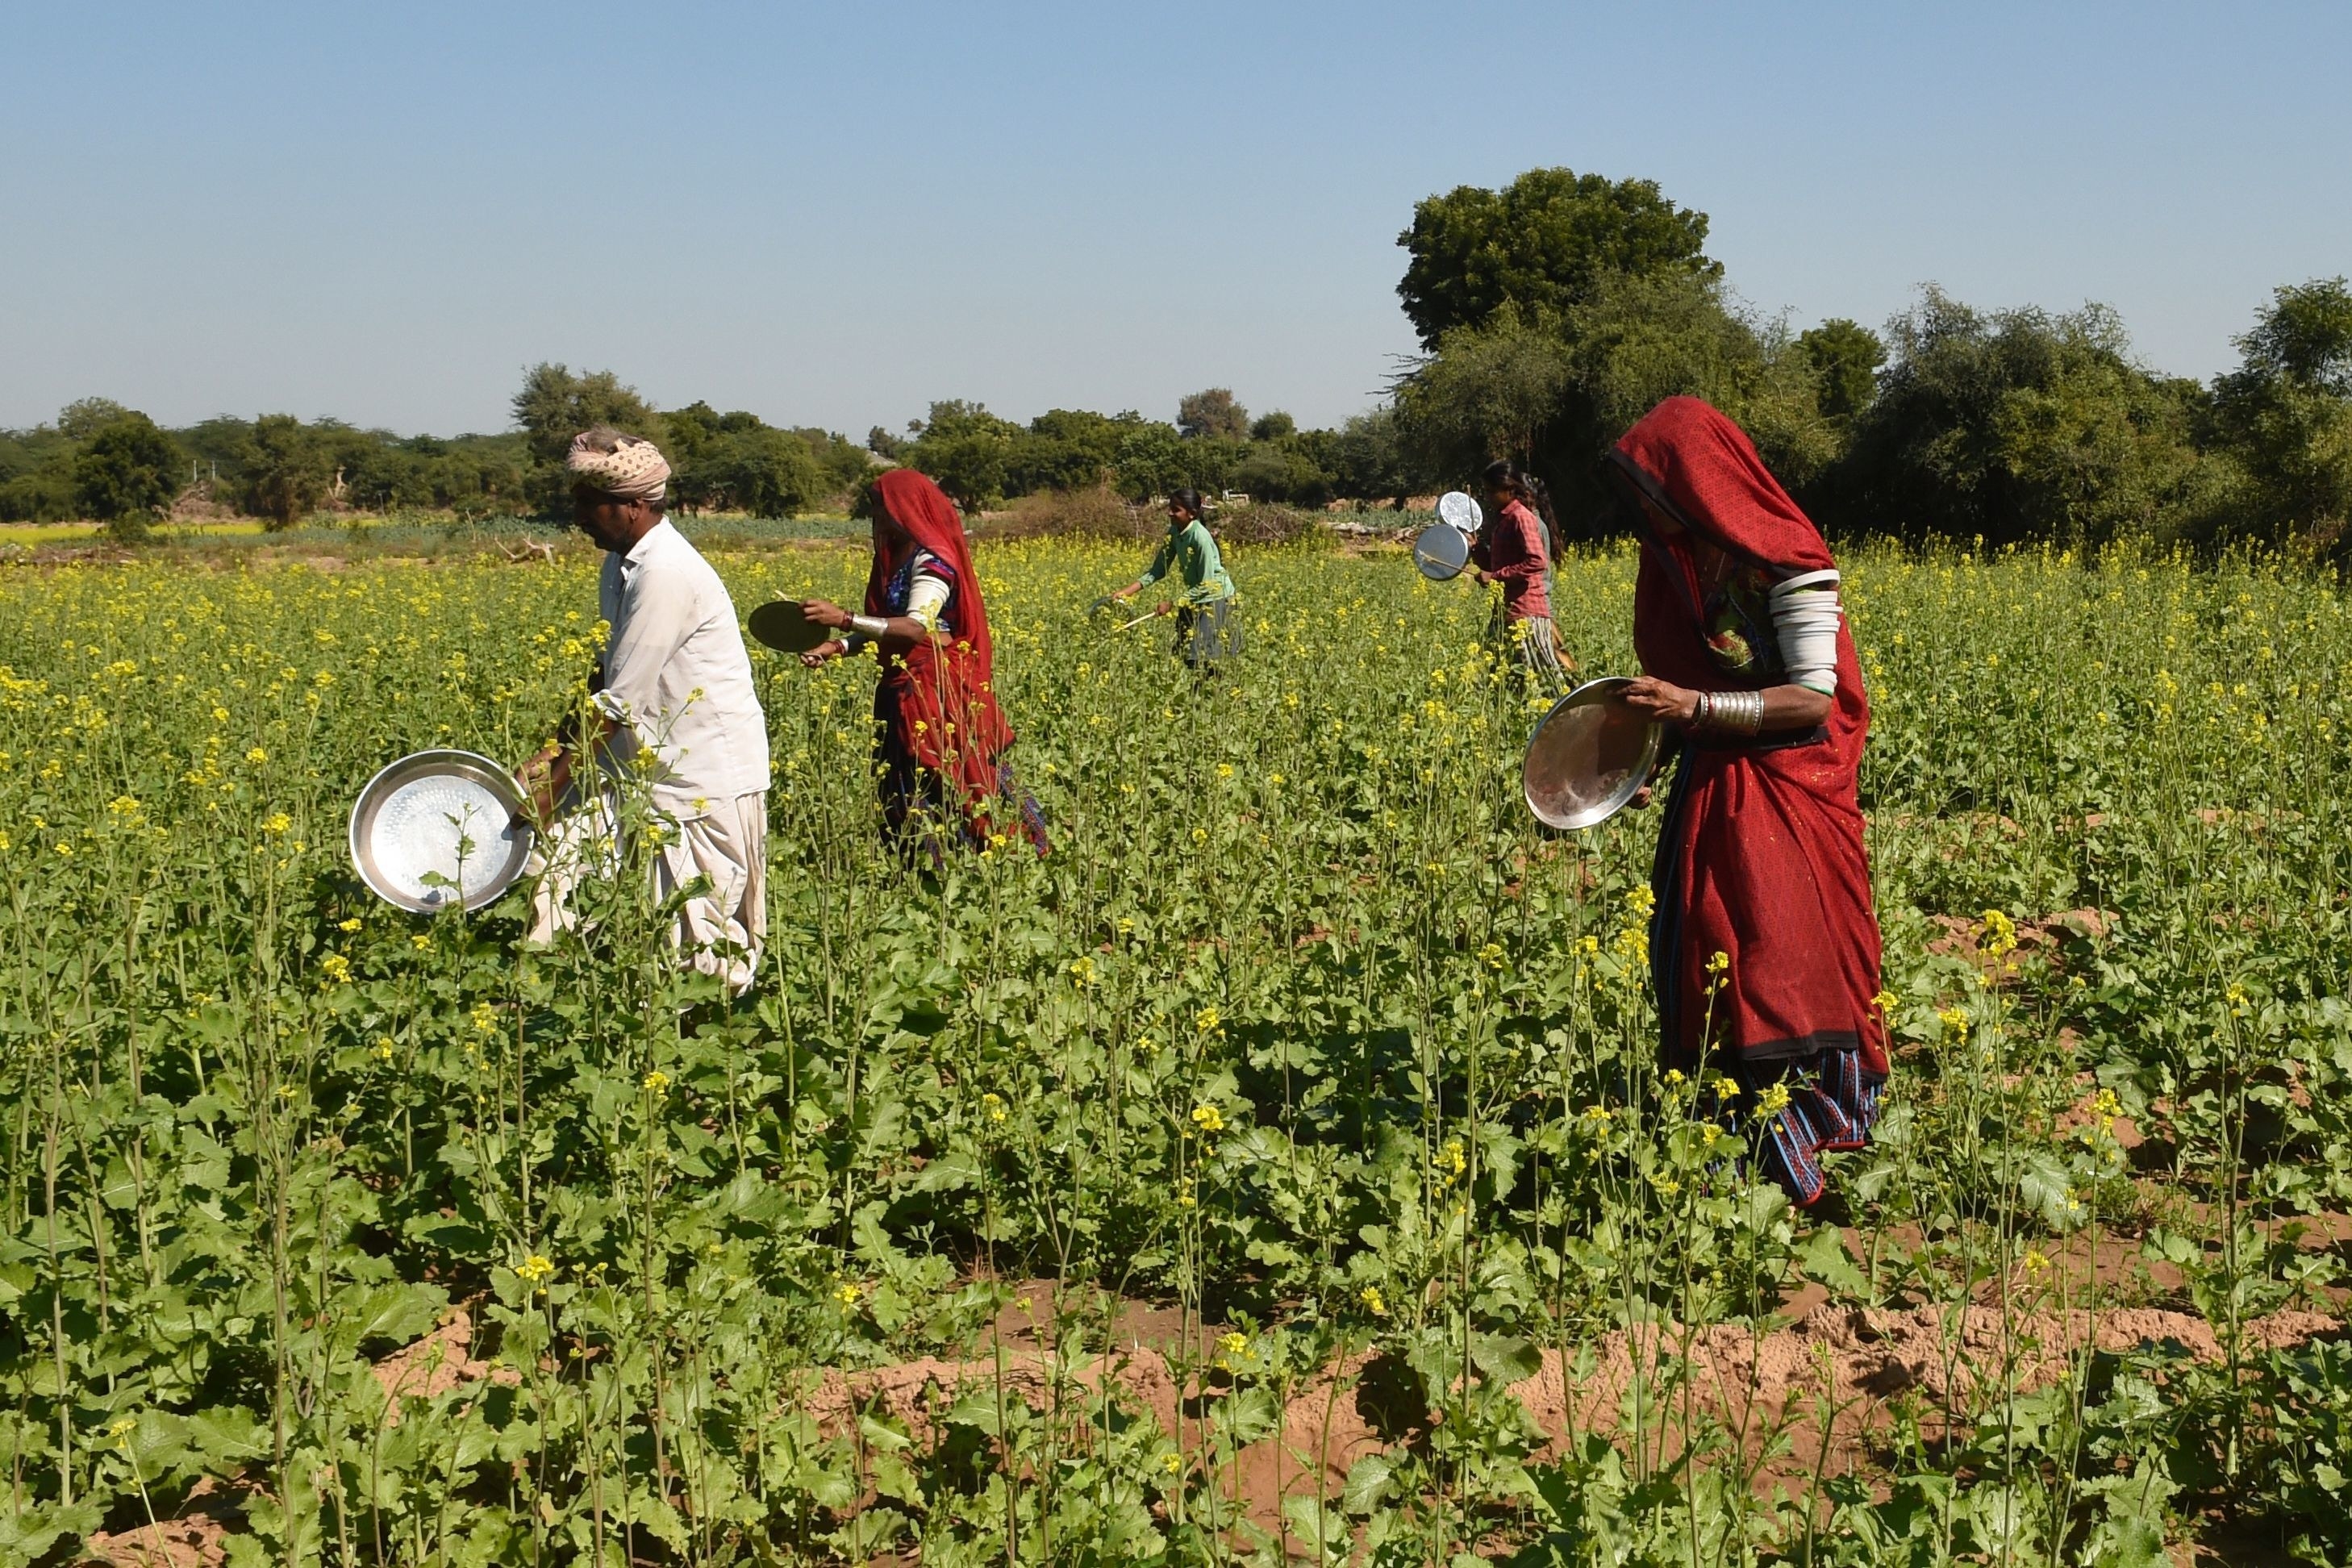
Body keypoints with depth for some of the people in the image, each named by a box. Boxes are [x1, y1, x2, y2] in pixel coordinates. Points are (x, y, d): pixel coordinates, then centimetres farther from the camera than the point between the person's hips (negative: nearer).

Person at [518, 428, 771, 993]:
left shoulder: (667, 574, -22)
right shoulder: (621, 564, 7)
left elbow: (620, 701, -21)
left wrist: (556, 782, -17)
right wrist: (561, 751, 3)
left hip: (705, 781, -9)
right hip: (642, 768, 9)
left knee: (696, 935, 1)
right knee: (559, 857, 0)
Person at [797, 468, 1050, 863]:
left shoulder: (932, 559, -14)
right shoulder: (899, 556, 14)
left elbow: (917, 627, -26)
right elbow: (886, 626, 14)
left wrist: (844, 619, -31)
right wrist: (837, 646, 1)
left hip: (934, 688, -10)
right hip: (901, 690, 10)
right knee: (901, 786, 9)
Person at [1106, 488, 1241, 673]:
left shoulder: (1200, 537, -25)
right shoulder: (1175, 532, -3)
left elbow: (1205, 586, -23)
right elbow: (1158, 570, 0)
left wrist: (1172, 605, -21)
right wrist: (1126, 592, -10)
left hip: (1215, 598, -8)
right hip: (1195, 598, 8)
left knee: (1202, 658, -10)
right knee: (1186, 654, 9)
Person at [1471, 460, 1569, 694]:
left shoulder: (1521, 517, -11)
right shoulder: (1503, 519, 17)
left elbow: (1536, 562, -22)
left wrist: (1495, 577, -20)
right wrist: (1476, 547, 5)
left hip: (1526, 614, -10)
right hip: (1507, 611, 10)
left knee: (1535, 676, -8)